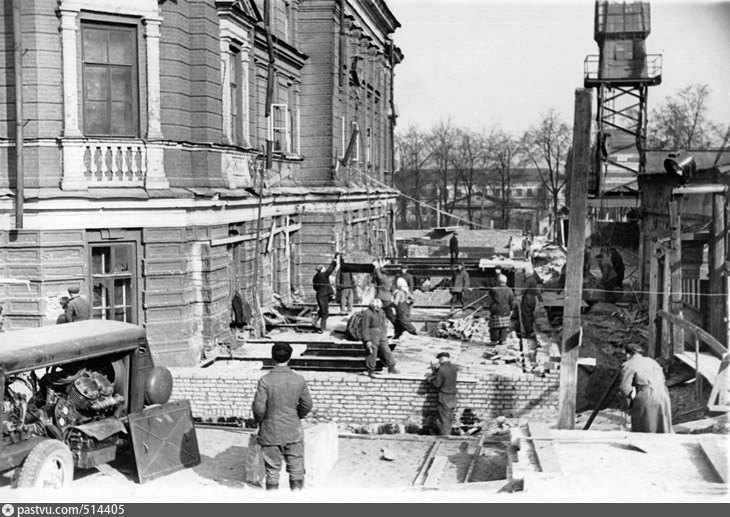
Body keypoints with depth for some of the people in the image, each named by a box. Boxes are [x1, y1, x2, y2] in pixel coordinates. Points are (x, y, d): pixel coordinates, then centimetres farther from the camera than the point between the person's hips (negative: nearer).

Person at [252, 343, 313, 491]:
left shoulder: (265, 380, -16)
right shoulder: (299, 380, -7)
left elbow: (259, 407, -15)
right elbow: (307, 405, 1)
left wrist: (259, 421, 6)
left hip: (270, 433, -1)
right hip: (293, 432, 1)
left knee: (272, 470, 10)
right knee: (296, 470, 13)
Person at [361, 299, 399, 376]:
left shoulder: (381, 312, 8)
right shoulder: (367, 313, -16)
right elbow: (365, 328, -17)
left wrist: (385, 334, 22)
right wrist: (367, 341, -21)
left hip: (381, 335, 7)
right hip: (372, 336, -7)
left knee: (386, 351, 8)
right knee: (372, 353, -2)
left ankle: (391, 368, 17)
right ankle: (371, 371, 12)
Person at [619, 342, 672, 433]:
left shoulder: (628, 365, 3)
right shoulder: (652, 361, 23)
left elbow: (625, 388, -6)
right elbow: (663, 380, 20)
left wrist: (630, 404, 9)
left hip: (646, 398, -6)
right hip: (663, 396, 6)